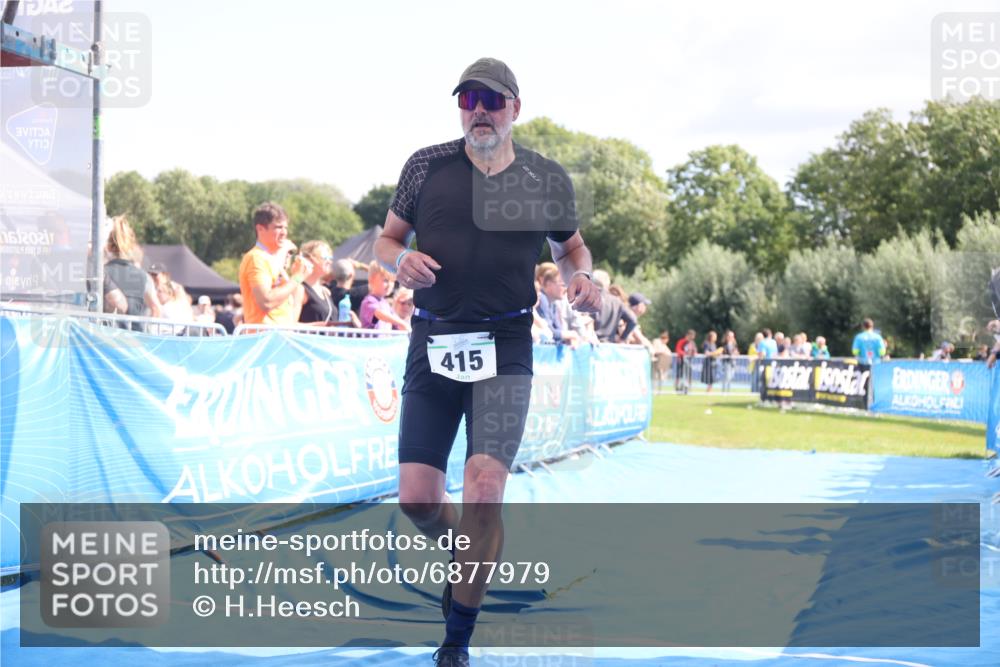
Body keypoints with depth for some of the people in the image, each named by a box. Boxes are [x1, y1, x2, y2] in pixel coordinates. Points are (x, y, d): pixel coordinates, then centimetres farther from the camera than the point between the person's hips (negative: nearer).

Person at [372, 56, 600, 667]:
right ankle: (464, 554, 36)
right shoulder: (427, 166, 3)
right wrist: (401, 259, -12)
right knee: (418, 499, -2)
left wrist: (581, 277, -3)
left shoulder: (548, 180, 4)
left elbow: (571, 246, 20)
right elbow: (387, 239, 12)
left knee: (484, 490, -15)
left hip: (506, 347, -1)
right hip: (433, 342, 2)